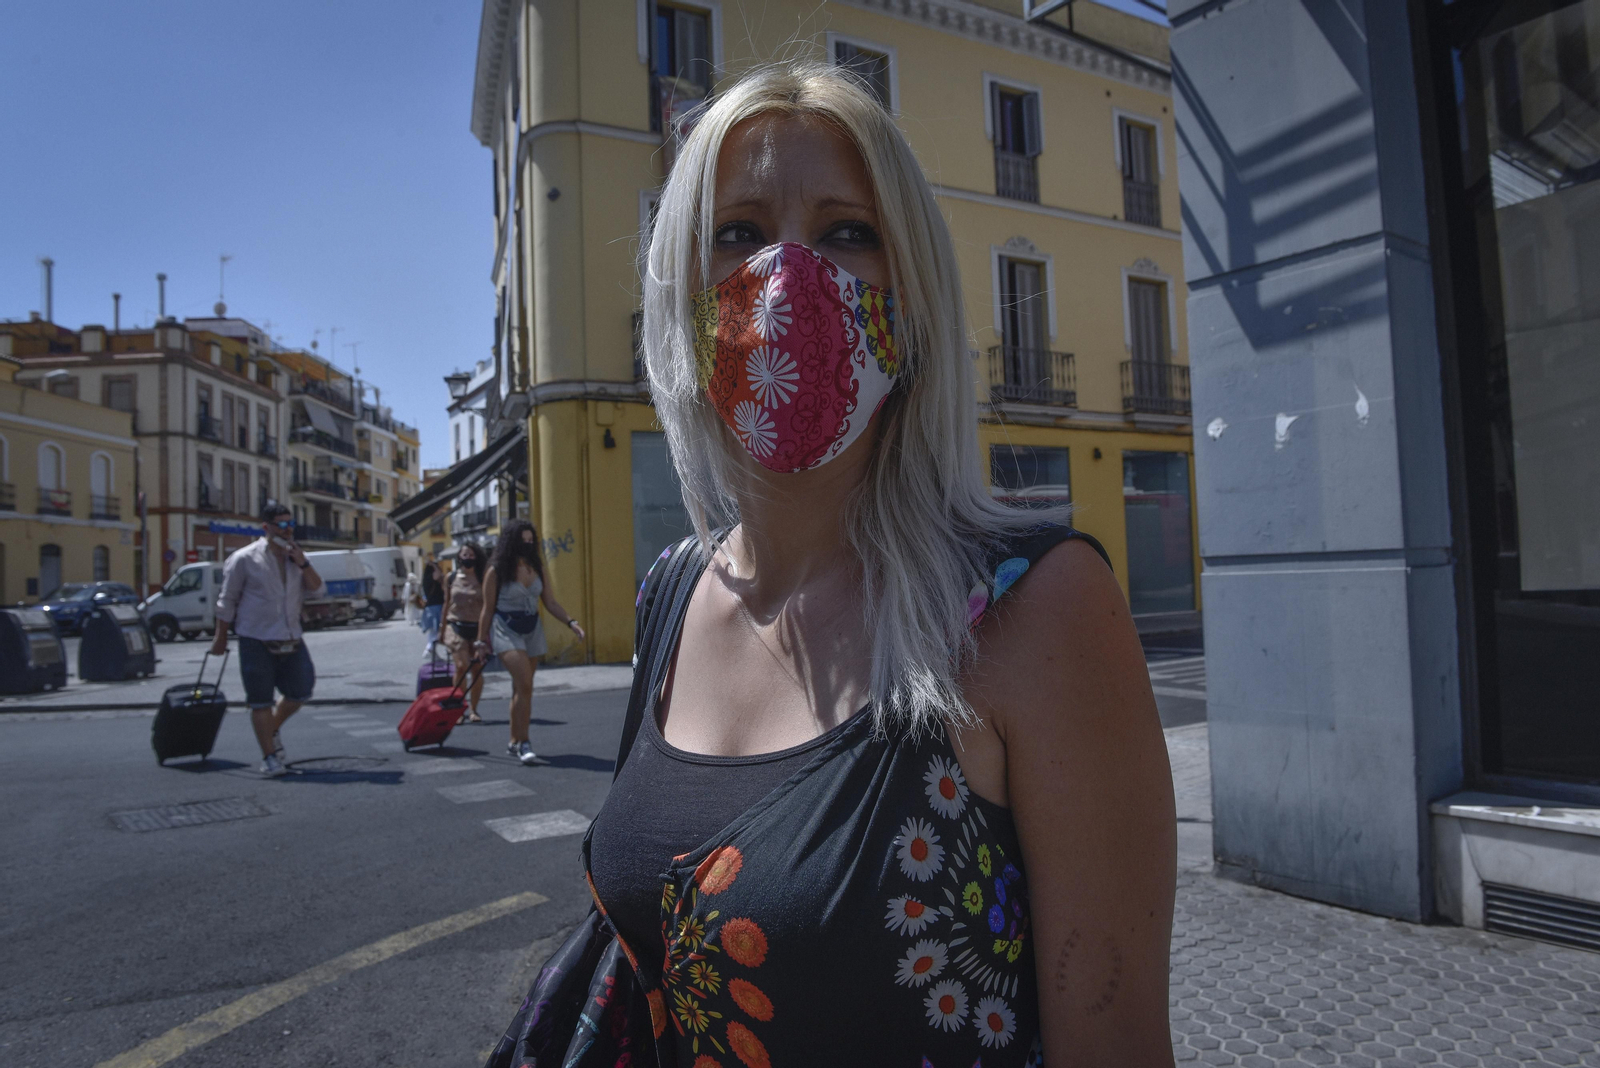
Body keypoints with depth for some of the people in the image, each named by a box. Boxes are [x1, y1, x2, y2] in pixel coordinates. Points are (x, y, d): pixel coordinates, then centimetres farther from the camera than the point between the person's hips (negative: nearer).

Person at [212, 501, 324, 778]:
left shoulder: (295, 556, 10)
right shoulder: (245, 559, -6)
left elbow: (315, 587, 5)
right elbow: (227, 601, -2)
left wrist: (302, 563, -11)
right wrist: (220, 638, -1)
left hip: (292, 640, 5)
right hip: (257, 641, -5)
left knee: (300, 692, 11)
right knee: (261, 702, 1)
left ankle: (273, 728, 38)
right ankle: (270, 757, 10)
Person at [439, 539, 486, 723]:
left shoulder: (482, 579, 1)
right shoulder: (452, 577, 6)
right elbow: (447, 604, 14)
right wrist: (442, 629, 16)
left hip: (477, 628, 0)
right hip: (456, 626, 0)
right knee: (461, 666, -13)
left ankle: (473, 710, 15)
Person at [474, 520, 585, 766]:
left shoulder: (537, 568, 5)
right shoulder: (497, 572, -7)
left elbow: (550, 602, 7)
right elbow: (488, 609, -3)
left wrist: (570, 622, -5)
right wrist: (482, 640, -2)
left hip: (533, 630, 5)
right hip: (506, 630, -5)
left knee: (521, 688, 11)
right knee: (525, 684, -18)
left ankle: (514, 741, 23)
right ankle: (524, 743, -13)